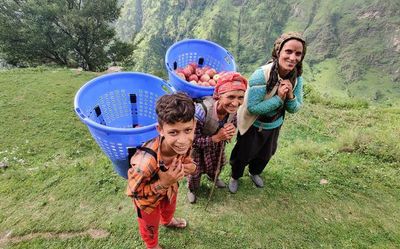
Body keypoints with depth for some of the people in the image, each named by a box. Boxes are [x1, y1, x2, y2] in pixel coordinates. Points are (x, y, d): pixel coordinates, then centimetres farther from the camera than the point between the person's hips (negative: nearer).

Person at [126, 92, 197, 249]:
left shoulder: (185, 143, -31)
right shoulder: (147, 161, -48)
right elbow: (133, 191, -29)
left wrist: (191, 167, -28)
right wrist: (163, 183, -42)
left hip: (170, 187, 5)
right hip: (147, 197, -4)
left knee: (169, 208, 38)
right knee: (150, 225, 29)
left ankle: (167, 221, 75)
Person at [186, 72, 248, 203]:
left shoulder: (234, 108, -28)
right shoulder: (201, 111, -45)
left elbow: (233, 123, -4)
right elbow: (192, 141, -32)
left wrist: (232, 130, -28)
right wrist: (216, 137, -42)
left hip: (218, 143, 5)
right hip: (197, 146, -5)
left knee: (218, 164, 30)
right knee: (195, 170, 18)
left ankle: (213, 177, 67)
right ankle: (192, 189, 54)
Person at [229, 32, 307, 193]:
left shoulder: (297, 78, -15)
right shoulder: (261, 75, -32)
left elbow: (295, 109, -8)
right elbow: (252, 107, -31)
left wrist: (290, 96, -28)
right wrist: (278, 98, -34)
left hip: (274, 126, 5)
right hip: (253, 125, -5)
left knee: (265, 155, 28)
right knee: (243, 155, 17)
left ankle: (254, 173, 59)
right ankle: (235, 177, 47)